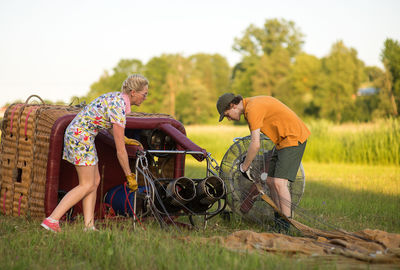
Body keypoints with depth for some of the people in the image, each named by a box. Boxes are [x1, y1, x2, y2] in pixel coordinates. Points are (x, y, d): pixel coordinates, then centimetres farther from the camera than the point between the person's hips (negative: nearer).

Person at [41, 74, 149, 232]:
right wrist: (130, 176, -10)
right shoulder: (119, 109, -20)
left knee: (95, 181, 8)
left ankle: (89, 226, 4)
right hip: (81, 137, -10)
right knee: (87, 186, -7)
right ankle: (52, 220, -13)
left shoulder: (117, 97, 8)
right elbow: (120, 150, -17)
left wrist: (125, 139, 29)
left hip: (74, 132, 10)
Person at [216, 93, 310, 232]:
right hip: (283, 141, 11)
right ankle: (278, 222, 15)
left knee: (279, 182, -18)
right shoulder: (250, 105, 13)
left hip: (294, 138, -11)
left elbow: (255, 145, -22)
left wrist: (244, 167, -11)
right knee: (270, 181, 10)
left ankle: (286, 228, -18)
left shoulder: (252, 109, -19)